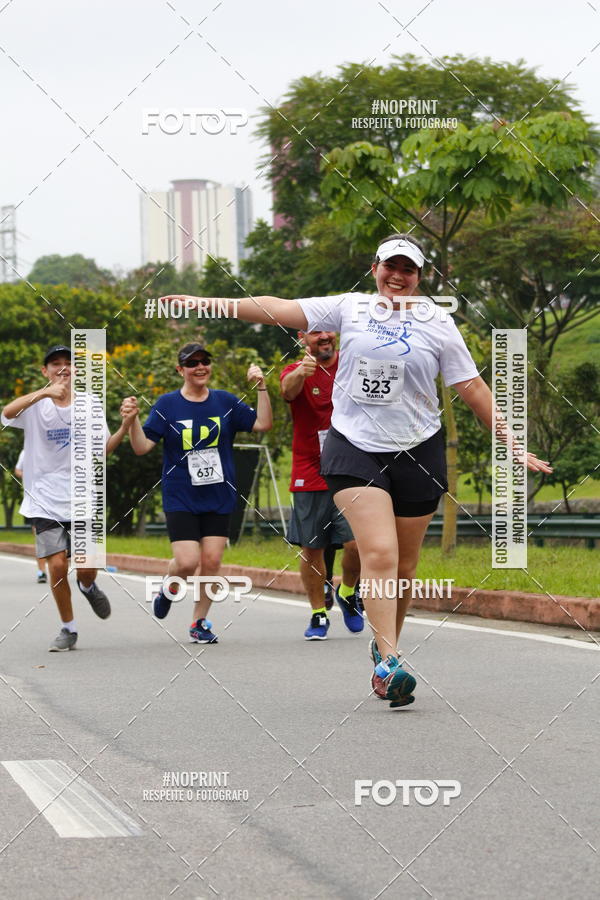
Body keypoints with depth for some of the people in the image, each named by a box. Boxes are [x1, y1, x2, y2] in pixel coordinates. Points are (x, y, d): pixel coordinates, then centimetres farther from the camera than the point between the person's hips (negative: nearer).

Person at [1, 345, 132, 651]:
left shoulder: (88, 404, 4)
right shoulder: (36, 405, -4)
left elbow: (103, 448, 8)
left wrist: (125, 426, -10)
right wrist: (45, 392, -39)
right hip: (45, 501, -1)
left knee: (86, 567, -4)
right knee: (57, 565, -10)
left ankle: (88, 588, 34)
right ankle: (68, 629, 10)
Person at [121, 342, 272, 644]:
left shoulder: (225, 402, 6)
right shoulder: (167, 405, -2)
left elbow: (263, 424, 3)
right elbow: (142, 447, -5)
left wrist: (261, 388, -7)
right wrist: (132, 420, -23)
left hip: (219, 498, 3)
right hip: (180, 499, -3)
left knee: (212, 561, -2)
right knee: (187, 562, -13)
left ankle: (199, 622, 14)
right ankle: (170, 589, 22)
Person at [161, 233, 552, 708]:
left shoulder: (438, 323, 3)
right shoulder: (351, 307, 3)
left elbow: (473, 388, 5)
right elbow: (280, 309, 0)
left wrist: (511, 444, 3)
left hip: (417, 452, 1)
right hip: (355, 447, -1)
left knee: (404, 565, 7)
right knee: (379, 552, -17)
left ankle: (384, 646, 29)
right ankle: (388, 661, -18)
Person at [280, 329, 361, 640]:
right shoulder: (297, 371, -5)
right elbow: (288, 389, -29)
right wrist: (300, 373, -53)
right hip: (310, 477, -1)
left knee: (357, 542, -12)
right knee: (311, 548, 3)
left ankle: (348, 593, 17)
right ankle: (319, 614, 19)